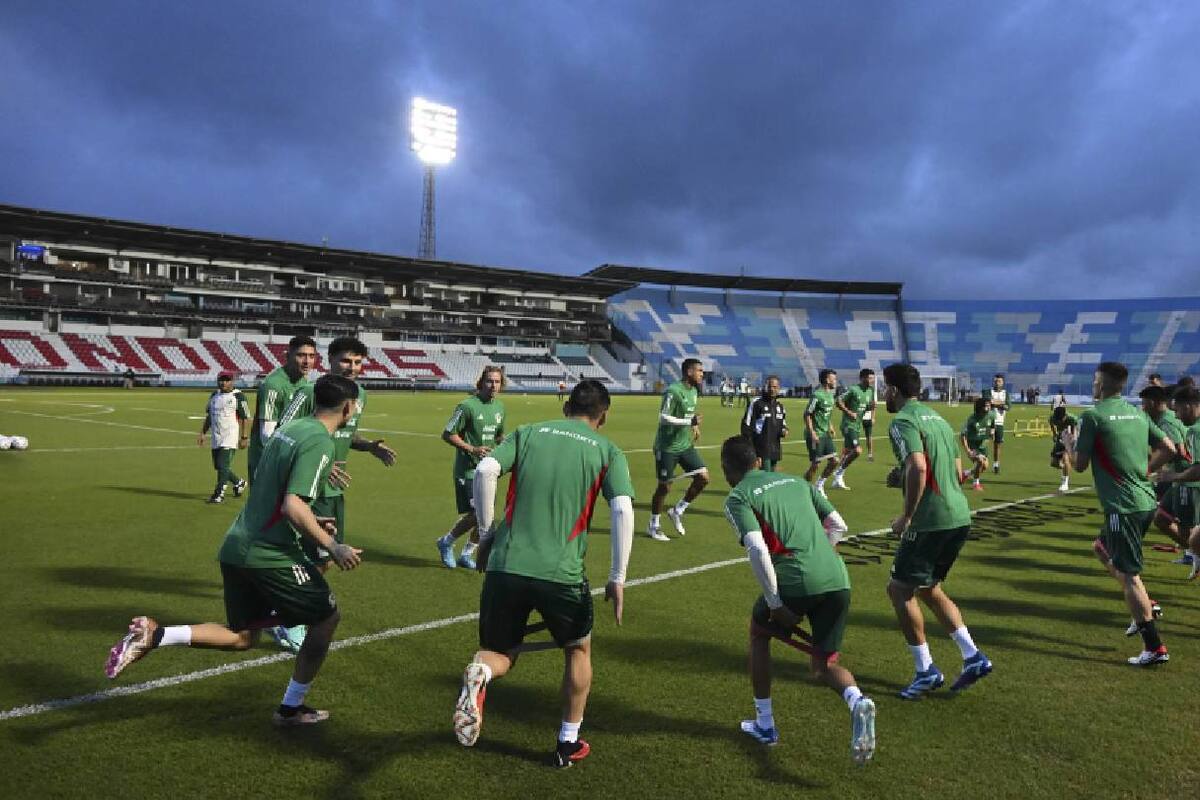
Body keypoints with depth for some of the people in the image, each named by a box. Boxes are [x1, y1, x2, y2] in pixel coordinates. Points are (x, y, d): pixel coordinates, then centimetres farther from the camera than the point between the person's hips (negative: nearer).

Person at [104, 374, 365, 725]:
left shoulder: (290, 428, 12)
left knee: (241, 637, 20)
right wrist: (332, 547, -16)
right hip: (270, 554, -9)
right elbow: (293, 506, -23)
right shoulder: (319, 442, -16)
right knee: (327, 617, 9)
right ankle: (291, 708, 17)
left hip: (236, 546, 9)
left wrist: (311, 523, 28)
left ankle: (154, 635, 3)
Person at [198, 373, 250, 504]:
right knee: (218, 466, 13)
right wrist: (202, 433, 14)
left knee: (223, 466, -12)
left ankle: (219, 494, -5)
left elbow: (245, 418, -8)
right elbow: (209, 416, 21)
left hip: (230, 439, -7)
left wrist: (244, 437, -13)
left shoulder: (238, 397, -6)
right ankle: (239, 483, 33)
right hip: (216, 438, 7)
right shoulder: (214, 396, 14)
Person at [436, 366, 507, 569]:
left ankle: (466, 555, 29)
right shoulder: (468, 406, -13)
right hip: (467, 470, -7)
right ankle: (446, 542, 14)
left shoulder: (499, 407, 10)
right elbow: (447, 434, -11)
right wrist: (472, 449, -19)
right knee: (475, 515, -13)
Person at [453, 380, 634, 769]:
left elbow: (484, 471, -3)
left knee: (502, 654, 21)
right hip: (560, 573, -1)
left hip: (505, 566, 2)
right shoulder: (608, 452, 7)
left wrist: (486, 535, 7)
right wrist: (617, 579, -1)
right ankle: (568, 743, 30)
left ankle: (478, 674, -14)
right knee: (578, 650, 26)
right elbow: (623, 510, -6)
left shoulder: (528, 432, 12)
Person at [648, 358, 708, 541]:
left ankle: (677, 511, 15)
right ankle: (654, 526, 20)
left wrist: (695, 427, 9)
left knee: (703, 477, -3)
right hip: (667, 448, -8)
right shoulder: (673, 391, -18)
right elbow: (663, 417, -22)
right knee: (664, 487, 2)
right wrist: (690, 421, -24)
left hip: (686, 445, 8)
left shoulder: (694, 391, 9)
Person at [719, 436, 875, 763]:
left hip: (796, 582, -5)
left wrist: (775, 604, -8)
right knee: (823, 665, 19)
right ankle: (858, 702, -13)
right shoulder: (797, 481, 21)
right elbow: (838, 525, 19)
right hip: (838, 579, 5)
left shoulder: (737, 498, 2)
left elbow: (757, 549, -13)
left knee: (759, 634, 25)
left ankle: (764, 725, 29)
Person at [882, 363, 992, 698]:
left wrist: (906, 516, -18)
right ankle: (973, 657, 18)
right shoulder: (938, 418, 18)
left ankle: (926, 671, 10)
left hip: (931, 520, -9)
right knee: (929, 589, 21)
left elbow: (917, 467, -27)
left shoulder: (903, 421, -11)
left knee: (899, 589, 4)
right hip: (960, 516, 9)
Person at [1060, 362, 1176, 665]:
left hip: (1123, 506, -8)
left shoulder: (1093, 416, -11)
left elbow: (1079, 465, -7)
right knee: (1102, 548, 26)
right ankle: (1145, 607, 19)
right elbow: (1168, 448, 13)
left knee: (1128, 574, -2)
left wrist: (1068, 444, 12)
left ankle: (1154, 647, 1)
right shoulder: (1137, 413, 10)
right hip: (1146, 501, 8)